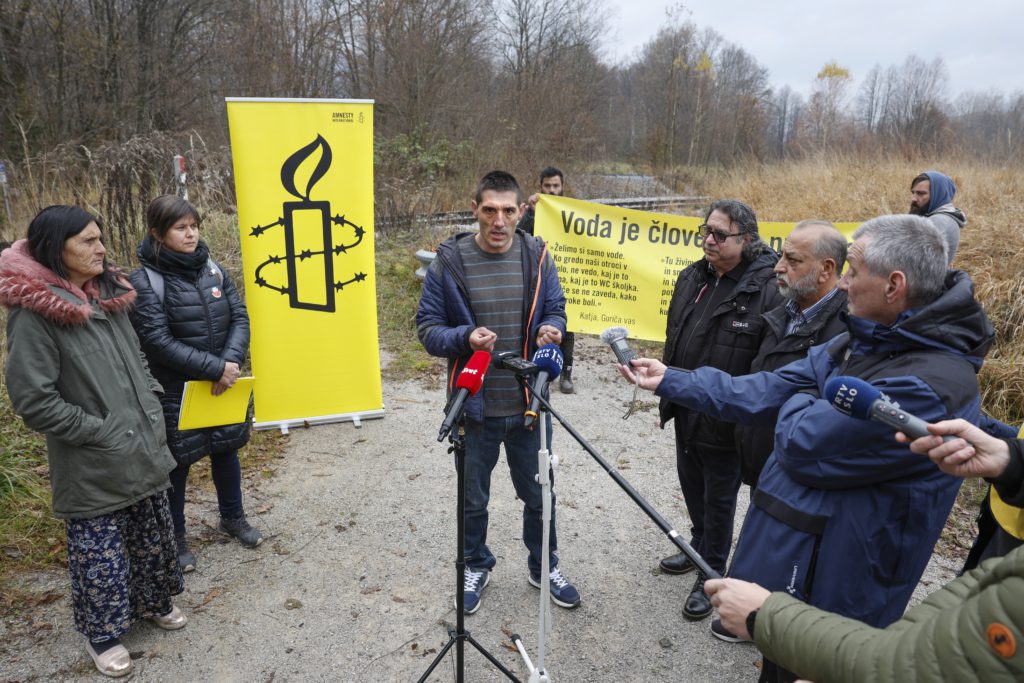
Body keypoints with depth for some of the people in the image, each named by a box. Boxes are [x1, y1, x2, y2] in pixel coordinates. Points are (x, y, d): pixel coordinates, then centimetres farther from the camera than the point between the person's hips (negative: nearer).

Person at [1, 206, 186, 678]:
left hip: (144, 450, 7)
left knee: (152, 536, 21)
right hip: (92, 466, -7)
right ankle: (102, 635, 32)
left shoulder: (108, 294, 4)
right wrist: (100, 432, -16)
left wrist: (151, 409, 7)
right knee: (100, 552, 9)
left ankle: (152, 602, 44)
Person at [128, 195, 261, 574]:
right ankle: (175, 538, 31)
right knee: (178, 462, 10)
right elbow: (159, 341, -20)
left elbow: (239, 318, -2)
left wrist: (230, 363, -17)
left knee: (226, 450, 18)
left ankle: (232, 517, 40)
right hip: (175, 392, -5)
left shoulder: (211, 268, 1)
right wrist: (214, 367, -24)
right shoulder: (146, 281, -15)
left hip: (224, 384, 5)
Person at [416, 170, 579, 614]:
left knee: (538, 494, 18)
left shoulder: (537, 257, -2)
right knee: (473, 499, 18)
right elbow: (427, 328, -7)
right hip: (475, 407, -1)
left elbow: (556, 309, 7)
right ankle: (476, 567, 44)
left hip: (530, 404, 2)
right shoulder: (449, 261, -9)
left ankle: (544, 566, 43)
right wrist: (465, 337, -27)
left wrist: (551, 329, -18)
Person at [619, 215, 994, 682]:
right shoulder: (863, 342, 1)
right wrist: (668, 380, 3)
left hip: (827, 588, -8)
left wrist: (799, 404, -5)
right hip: (799, 554, 9)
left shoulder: (927, 387, -31)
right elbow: (763, 390, 3)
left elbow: (802, 443, -28)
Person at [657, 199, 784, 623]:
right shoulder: (692, 278, 4)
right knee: (692, 486, 24)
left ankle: (710, 576, 29)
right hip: (686, 411, 7)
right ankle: (699, 548, 47)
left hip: (724, 420, -7)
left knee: (718, 499, 10)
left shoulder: (765, 291, -20)